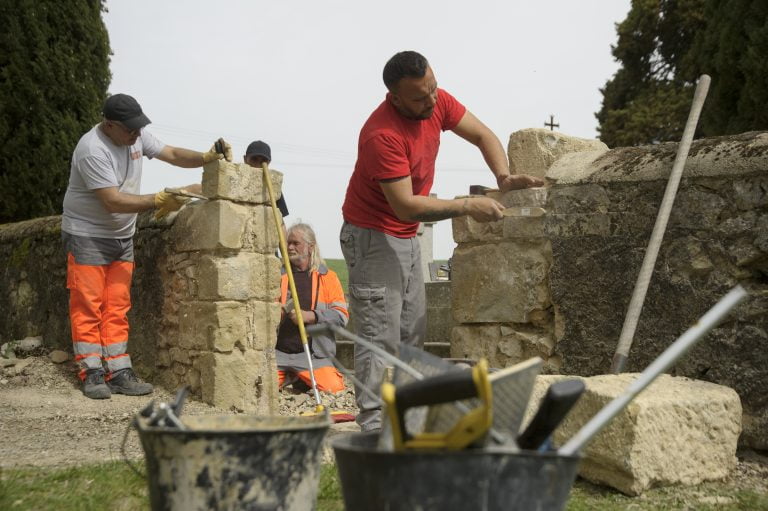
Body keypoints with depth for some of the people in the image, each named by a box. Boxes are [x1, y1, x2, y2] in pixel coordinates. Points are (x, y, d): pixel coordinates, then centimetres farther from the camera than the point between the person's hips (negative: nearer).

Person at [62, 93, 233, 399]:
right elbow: (113, 201, -27)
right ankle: (93, 374, 3)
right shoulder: (93, 149, -24)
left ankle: (119, 373, 7)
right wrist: (158, 201, -29)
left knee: (117, 308, 6)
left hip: (122, 236, 7)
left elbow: (172, 154, 5)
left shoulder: (136, 136, 0)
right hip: (87, 236, -7)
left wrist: (206, 158, -12)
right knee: (88, 306, -3)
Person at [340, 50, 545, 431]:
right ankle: (373, 427, -6)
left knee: (412, 335, 11)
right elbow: (406, 205, -29)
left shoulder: (437, 101, -5)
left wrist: (504, 177, -13)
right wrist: (467, 206, -26)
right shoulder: (381, 135, -28)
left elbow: (482, 135, 4)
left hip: (406, 237, 9)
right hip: (373, 238, -9)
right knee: (380, 338, -10)